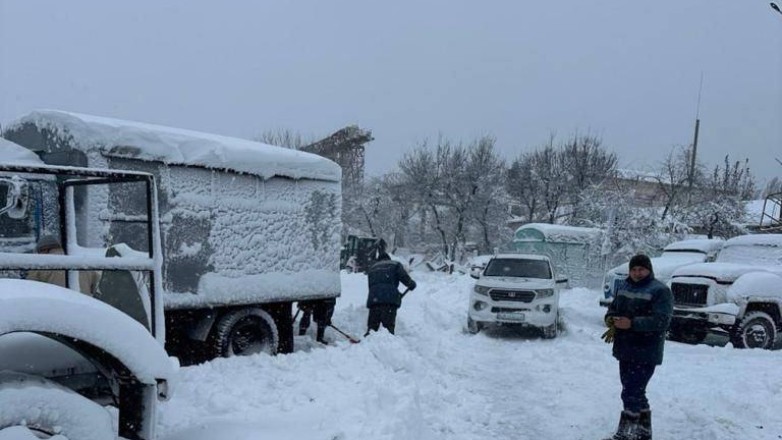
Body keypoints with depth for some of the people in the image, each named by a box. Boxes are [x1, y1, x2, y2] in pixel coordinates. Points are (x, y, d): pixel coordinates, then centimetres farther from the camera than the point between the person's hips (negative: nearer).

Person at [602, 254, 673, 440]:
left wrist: (632, 323, -27)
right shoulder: (624, 287, 13)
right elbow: (613, 307, 20)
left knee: (631, 394, -8)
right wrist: (610, 318, -4)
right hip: (625, 351, 8)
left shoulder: (660, 291, -11)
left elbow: (661, 320, -20)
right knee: (636, 393, 18)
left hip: (645, 354, -8)